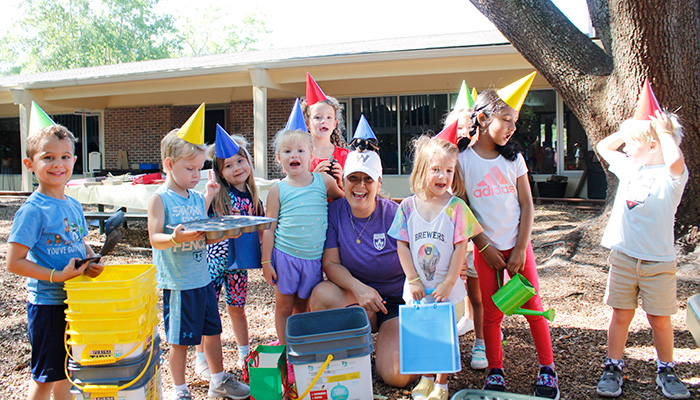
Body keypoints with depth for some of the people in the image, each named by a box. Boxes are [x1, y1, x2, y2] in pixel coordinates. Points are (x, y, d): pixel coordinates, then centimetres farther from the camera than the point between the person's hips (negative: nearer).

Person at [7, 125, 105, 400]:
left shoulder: (73, 205, 5)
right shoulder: (32, 210, -16)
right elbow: (13, 262, -18)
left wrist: (92, 263, -3)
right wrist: (57, 276, -24)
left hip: (76, 301, 7)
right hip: (47, 305, -6)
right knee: (45, 377, 8)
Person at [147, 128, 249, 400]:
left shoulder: (198, 198, 9)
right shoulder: (159, 199, -10)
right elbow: (155, 239, -17)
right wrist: (176, 238, -35)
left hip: (203, 278, 6)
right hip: (177, 283, -6)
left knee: (212, 331, 16)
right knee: (180, 339, 5)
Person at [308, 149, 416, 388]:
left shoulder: (395, 215, -14)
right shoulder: (335, 212, -6)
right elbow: (330, 263, -8)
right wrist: (359, 288, -25)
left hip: (397, 303, -2)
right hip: (353, 297, 3)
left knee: (396, 376, -20)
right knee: (321, 293, -29)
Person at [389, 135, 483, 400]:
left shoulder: (456, 207, -9)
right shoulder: (408, 206, -5)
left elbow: (461, 247, -8)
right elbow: (402, 244, -2)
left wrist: (448, 283, -11)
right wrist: (413, 280, -7)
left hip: (446, 286, -2)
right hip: (417, 286, 2)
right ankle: (425, 378, 33)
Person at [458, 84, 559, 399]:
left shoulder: (514, 157, 4)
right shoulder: (463, 160, -5)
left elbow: (527, 205, 2)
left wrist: (520, 249, -6)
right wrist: (485, 246, -8)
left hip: (518, 245, 2)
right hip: (486, 248, -2)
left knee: (533, 306, 5)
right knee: (491, 313, 4)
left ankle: (547, 368, 21)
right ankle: (495, 372, 20)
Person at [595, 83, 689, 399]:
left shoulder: (671, 176, -9)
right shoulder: (629, 167, 9)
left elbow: (675, 160, -34)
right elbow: (603, 147, 21)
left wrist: (663, 129, -18)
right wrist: (635, 127, 10)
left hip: (658, 261, -4)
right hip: (623, 255, 4)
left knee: (660, 320, 9)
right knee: (620, 315, 9)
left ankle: (666, 371, 28)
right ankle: (613, 369, 19)